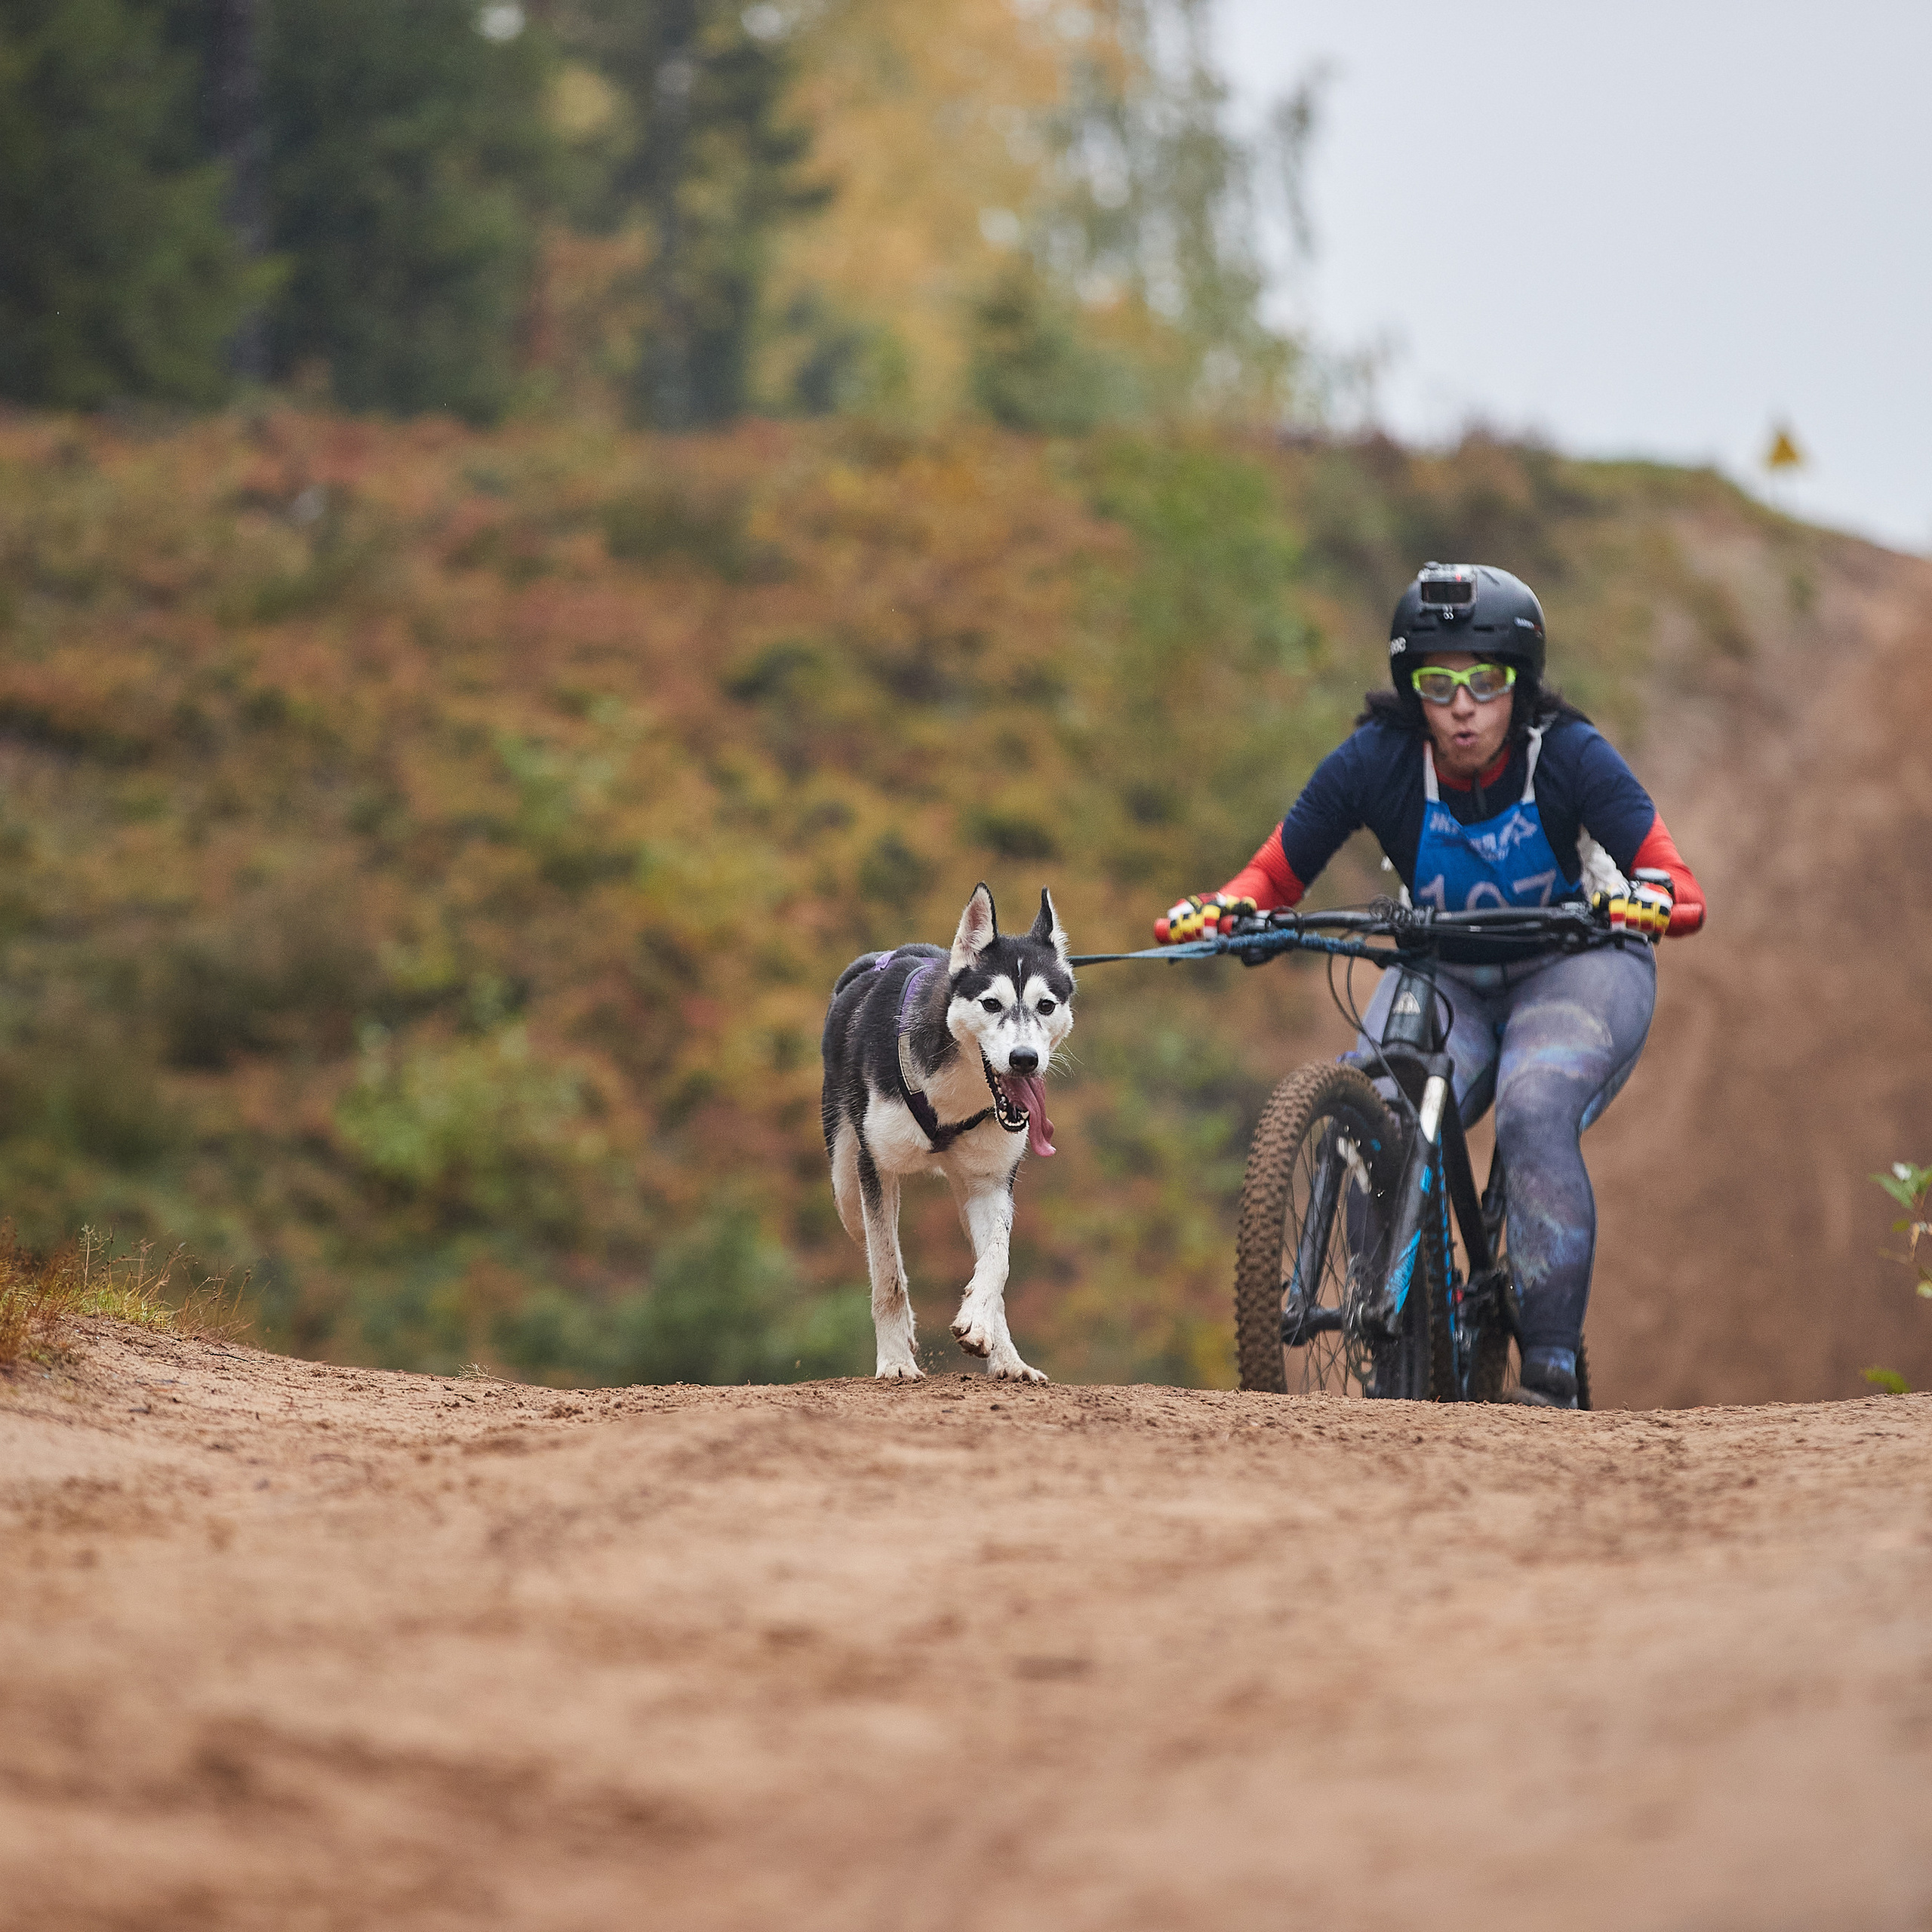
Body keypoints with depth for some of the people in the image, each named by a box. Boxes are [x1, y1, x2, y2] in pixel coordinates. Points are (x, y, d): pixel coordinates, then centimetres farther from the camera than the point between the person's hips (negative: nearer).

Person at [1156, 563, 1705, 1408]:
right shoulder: (1377, 762, -18)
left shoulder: (1569, 756, -23)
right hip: (1444, 976, 2)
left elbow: (1682, 890, -30)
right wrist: (1219, 910, -35)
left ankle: (1553, 1366, -23)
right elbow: (1275, 872, -13)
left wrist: (1652, 902, -54)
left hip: (1575, 965, -2)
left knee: (1533, 1114, -32)